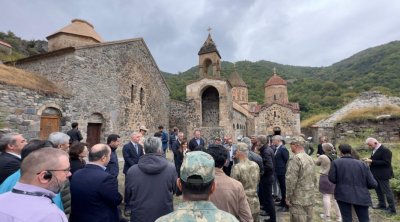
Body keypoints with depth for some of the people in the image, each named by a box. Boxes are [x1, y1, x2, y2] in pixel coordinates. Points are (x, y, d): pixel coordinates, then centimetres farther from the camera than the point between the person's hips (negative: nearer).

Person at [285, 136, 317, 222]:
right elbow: (314, 179, 15)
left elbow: (291, 180, -21)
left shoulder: (295, 159, -19)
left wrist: (288, 197, -12)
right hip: (310, 199, 8)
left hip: (298, 199, -8)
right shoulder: (310, 159, 8)